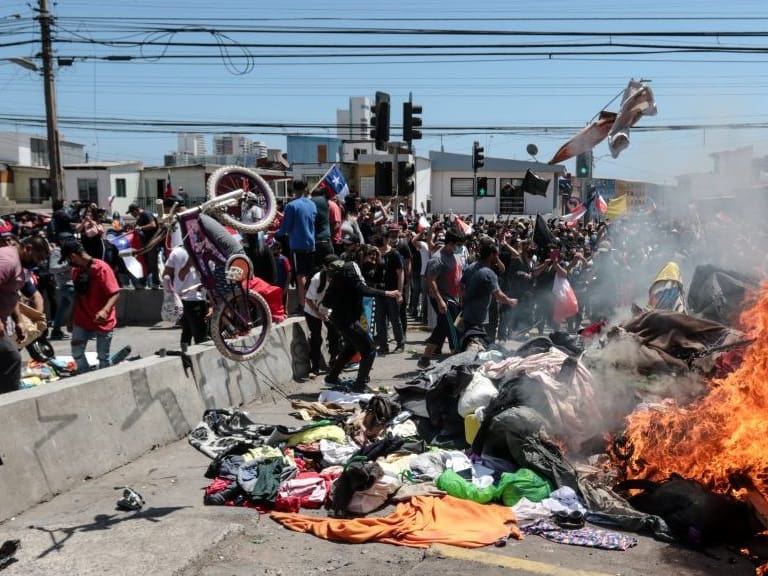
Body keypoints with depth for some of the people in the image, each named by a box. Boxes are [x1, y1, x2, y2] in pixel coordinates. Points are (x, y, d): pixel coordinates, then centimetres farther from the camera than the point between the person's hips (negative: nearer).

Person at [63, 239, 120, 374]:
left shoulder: (101, 268, -16)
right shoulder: (76, 270, 7)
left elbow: (115, 293, -22)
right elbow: (78, 296, 17)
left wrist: (105, 310, -38)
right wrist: (71, 320, 18)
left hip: (102, 322, -6)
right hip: (82, 321, 6)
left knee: (103, 357, 1)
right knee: (76, 351, 0)